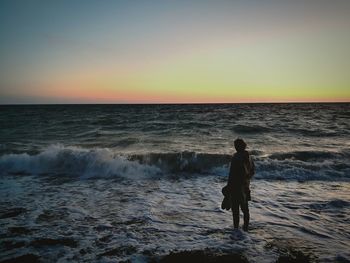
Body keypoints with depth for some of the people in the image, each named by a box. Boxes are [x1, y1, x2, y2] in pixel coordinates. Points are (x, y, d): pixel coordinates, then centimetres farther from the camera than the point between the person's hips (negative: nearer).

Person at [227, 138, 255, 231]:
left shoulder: (236, 157, -17)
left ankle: (236, 226, 6)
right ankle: (246, 226, 22)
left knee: (235, 207, 2)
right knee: (245, 207, 16)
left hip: (236, 185, -7)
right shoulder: (248, 156, 7)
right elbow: (253, 171, 15)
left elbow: (232, 172, -20)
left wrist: (229, 185, -14)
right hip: (246, 184, 7)